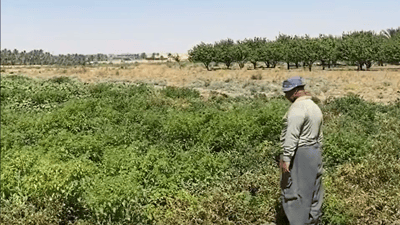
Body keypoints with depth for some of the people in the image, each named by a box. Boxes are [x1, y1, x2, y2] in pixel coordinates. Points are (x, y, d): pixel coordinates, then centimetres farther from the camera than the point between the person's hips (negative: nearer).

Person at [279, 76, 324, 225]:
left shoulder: (297, 108, -17)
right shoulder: (315, 107, 14)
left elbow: (292, 136, -23)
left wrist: (286, 158, -22)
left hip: (299, 154, -10)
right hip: (314, 152, 10)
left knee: (294, 191, -3)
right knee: (312, 191, 15)